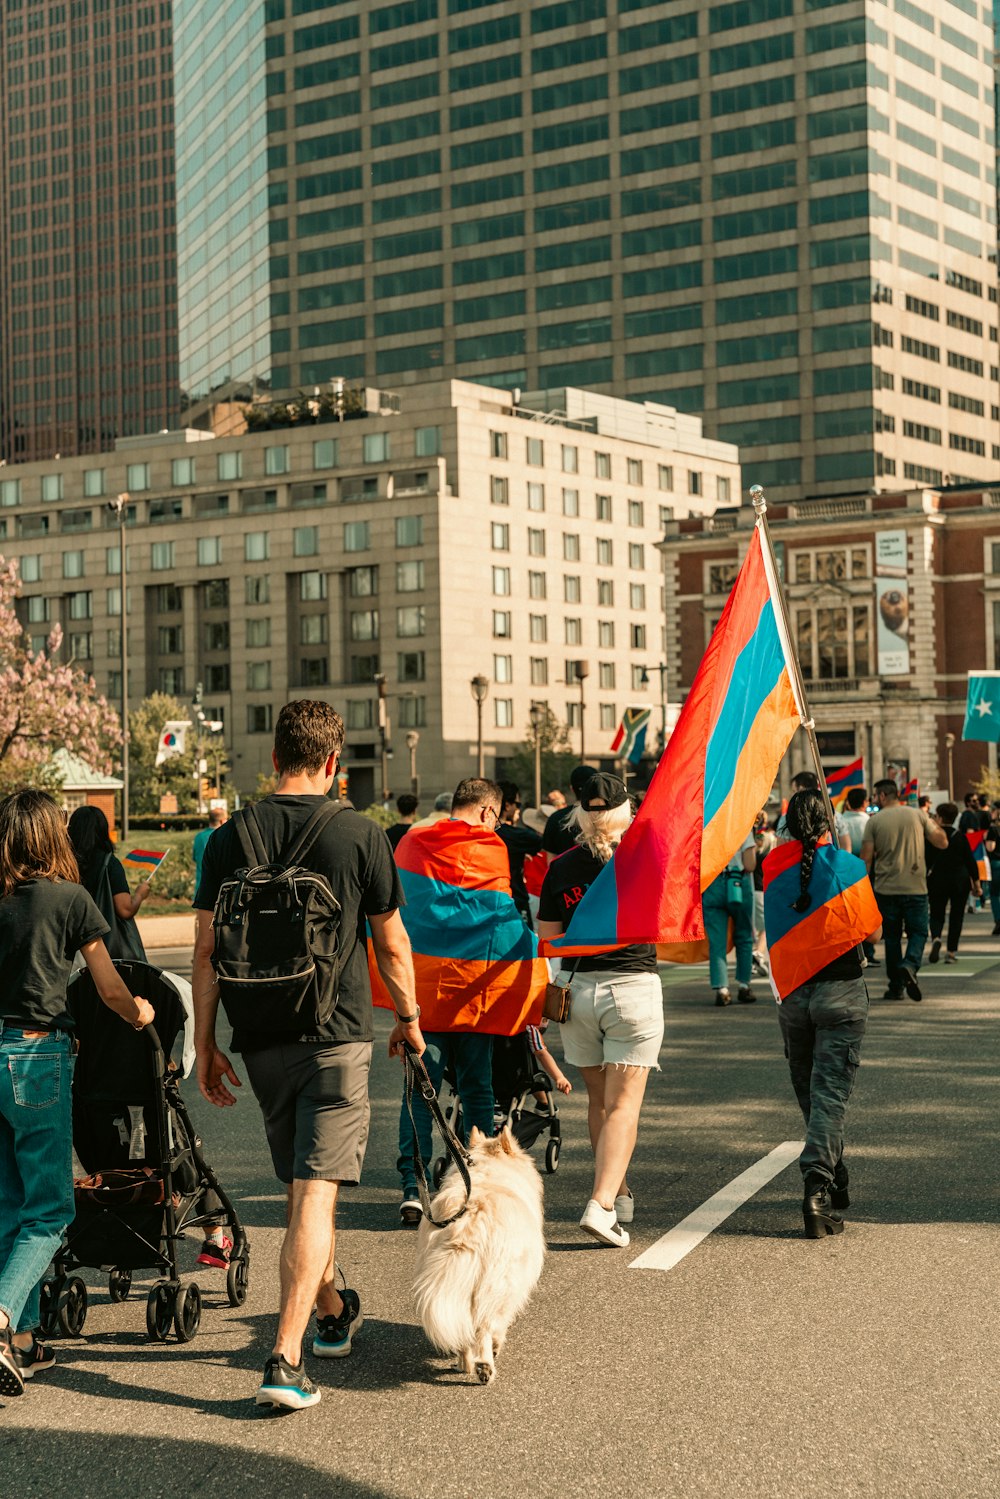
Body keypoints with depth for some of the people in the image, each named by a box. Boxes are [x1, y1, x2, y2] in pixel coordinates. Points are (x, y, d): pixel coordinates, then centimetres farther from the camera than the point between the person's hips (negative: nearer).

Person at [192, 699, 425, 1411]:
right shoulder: (360, 834, -7)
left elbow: (207, 951, 1)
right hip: (338, 1037, -4)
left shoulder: (230, 839, 0)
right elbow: (392, 942, 0)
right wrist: (409, 1017, 15)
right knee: (316, 1193, -5)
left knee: (301, 1185, 20)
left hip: (262, 1041, 4)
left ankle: (333, 1312, 40)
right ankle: (285, 1359, -14)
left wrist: (206, 1044, 9)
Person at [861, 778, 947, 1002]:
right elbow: (942, 842, 4)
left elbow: (866, 857, -5)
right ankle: (910, 965, -21)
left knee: (892, 936, 10)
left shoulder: (874, 821, -2)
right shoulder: (918, 815, 2)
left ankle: (895, 986, 9)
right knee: (918, 931, 7)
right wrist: (933, 824, 22)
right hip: (916, 887, 0)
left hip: (886, 888, 0)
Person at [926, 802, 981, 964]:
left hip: (938, 881, -1)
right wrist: (976, 883, 6)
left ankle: (936, 938, -20)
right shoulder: (961, 837, -2)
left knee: (936, 914, 10)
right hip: (960, 881, 1)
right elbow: (971, 861, -1)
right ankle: (951, 952, 7)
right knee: (956, 916, 9)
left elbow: (926, 862, -4)